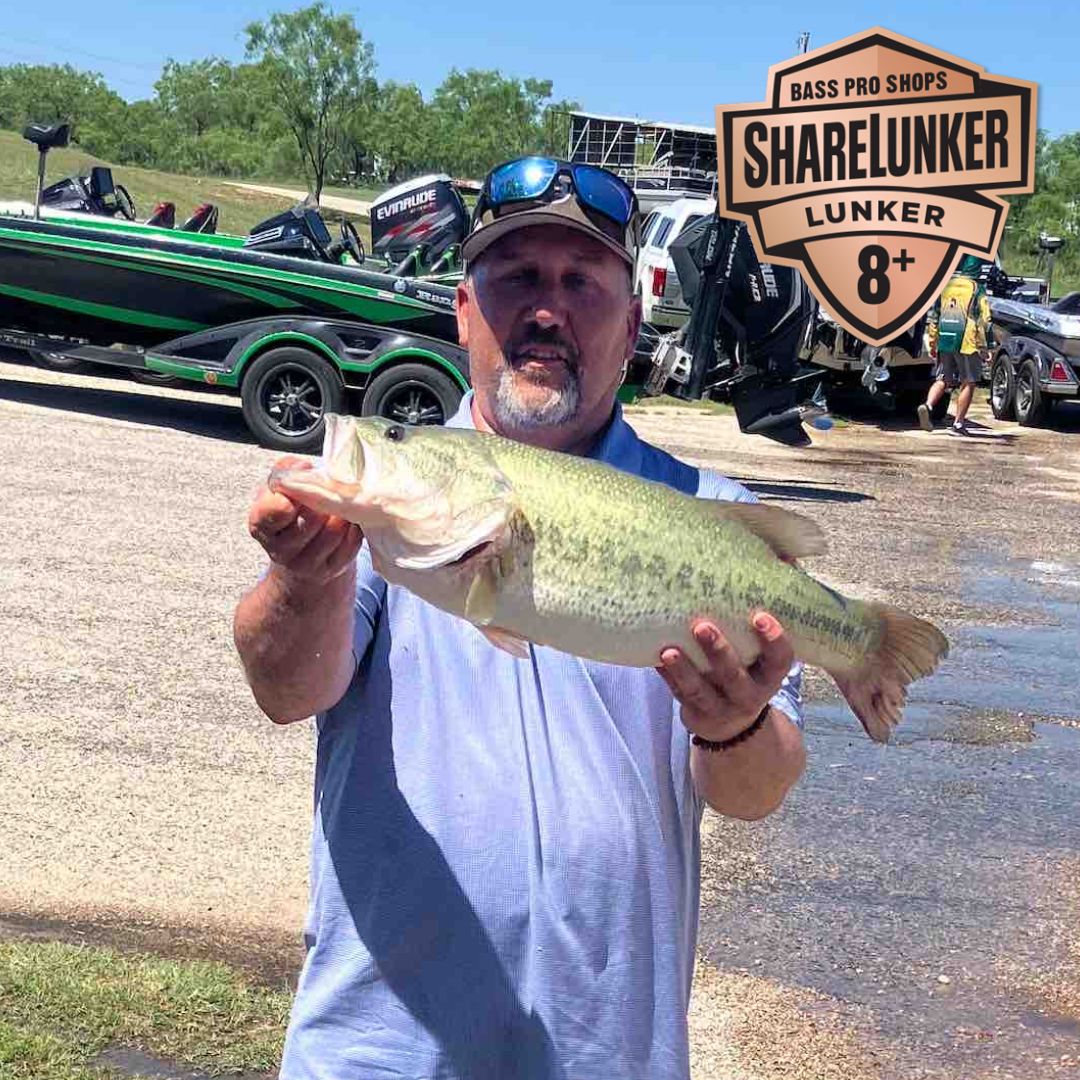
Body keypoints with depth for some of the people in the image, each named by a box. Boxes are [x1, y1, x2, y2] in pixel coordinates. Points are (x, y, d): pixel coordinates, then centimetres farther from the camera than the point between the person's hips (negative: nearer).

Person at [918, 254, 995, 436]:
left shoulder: (944, 285, 9)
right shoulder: (977, 289, -4)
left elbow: (932, 315, 11)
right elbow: (984, 320, -7)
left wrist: (932, 341, 18)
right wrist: (985, 347, -1)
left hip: (945, 341, 4)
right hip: (967, 343, -4)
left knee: (942, 379, 13)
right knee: (968, 383, 6)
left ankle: (928, 405, -13)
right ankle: (958, 424, 4)